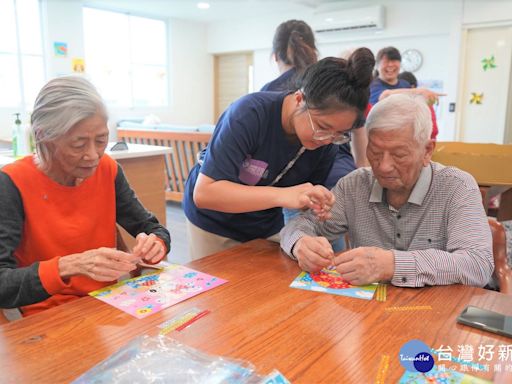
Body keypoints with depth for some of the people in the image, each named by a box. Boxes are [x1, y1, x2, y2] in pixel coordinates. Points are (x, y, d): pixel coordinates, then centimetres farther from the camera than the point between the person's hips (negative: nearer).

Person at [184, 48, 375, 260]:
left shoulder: (326, 142, -16)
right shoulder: (249, 114, -30)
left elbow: (307, 197, -2)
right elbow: (204, 193, -34)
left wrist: (318, 209, -25)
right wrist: (282, 195, -43)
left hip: (267, 227, 4)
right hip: (214, 225, -3)